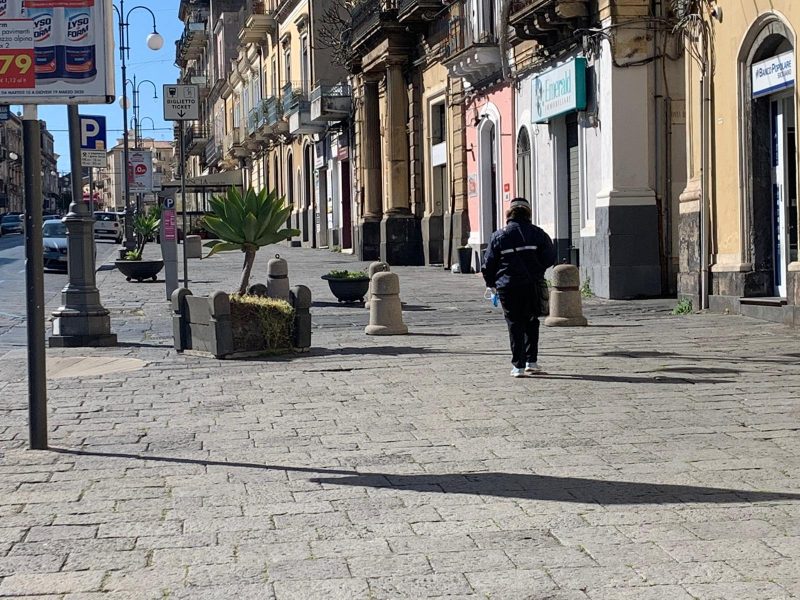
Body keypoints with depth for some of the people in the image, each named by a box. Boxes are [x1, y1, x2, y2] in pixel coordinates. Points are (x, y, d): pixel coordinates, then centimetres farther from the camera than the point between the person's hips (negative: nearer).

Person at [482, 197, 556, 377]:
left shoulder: (499, 236, 2)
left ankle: (518, 366, 0)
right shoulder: (537, 233, 3)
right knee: (531, 323, 16)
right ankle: (531, 361, 15)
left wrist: (492, 284, 16)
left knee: (515, 325, 4)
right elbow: (550, 258, 0)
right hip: (532, 286, 1)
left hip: (508, 287, -1)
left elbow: (488, 264, 3)